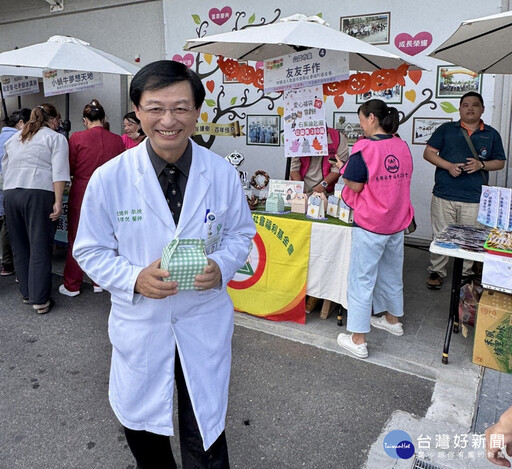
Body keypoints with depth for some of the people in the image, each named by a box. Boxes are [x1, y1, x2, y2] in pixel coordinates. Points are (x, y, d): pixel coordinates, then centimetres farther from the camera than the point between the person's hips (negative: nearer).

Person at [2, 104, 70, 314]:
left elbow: (5, 168, 23)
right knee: (40, 247, -2)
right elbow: (59, 172, -9)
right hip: (39, 193, -6)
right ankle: (40, 300, 2)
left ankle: (26, 293, 23)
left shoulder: (14, 139, 22)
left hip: (10, 194, 6)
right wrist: (58, 202, -12)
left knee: (20, 246, 13)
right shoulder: (56, 138, 4)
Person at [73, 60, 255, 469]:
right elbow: (90, 250, -3)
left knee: (205, 436, 14)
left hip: (205, 324, 0)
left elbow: (240, 233, 3)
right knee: (141, 426, 24)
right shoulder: (108, 179, -12)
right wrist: (136, 279, -21)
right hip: (139, 324, 1)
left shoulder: (223, 174, -10)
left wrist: (222, 267, -17)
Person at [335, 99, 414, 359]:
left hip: (370, 225, -7)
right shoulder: (402, 146, 4)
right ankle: (392, 320, 43)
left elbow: (355, 186, -15)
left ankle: (357, 340, 8)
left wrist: (344, 169, 3)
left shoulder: (364, 147, -17)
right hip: (397, 222, 7)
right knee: (391, 273, 23)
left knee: (362, 279, 1)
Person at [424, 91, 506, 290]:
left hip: (474, 200, 1)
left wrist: (482, 164, -9)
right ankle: (436, 271, 20)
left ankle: (465, 274, 24)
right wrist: (448, 166, -13)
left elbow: (500, 162, 13)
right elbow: (428, 153, 2)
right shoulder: (446, 129, 6)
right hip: (444, 196, -1)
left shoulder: (492, 134, 11)